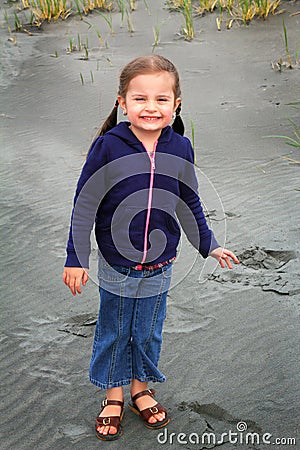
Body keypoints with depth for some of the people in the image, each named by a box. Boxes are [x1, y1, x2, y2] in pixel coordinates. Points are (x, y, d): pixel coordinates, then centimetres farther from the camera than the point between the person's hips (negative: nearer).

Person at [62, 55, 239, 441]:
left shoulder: (180, 149, -7)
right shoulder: (108, 146, -17)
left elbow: (189, 204, 8)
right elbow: (84, 205, -9)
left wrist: (209, 246, 16)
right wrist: (76, 258, -8)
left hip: (159, 265, 2)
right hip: (116, 264, -2)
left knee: (148, 332, 17)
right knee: (113, 332, 14)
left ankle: (140, 390, 39)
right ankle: (113, 398, 34)